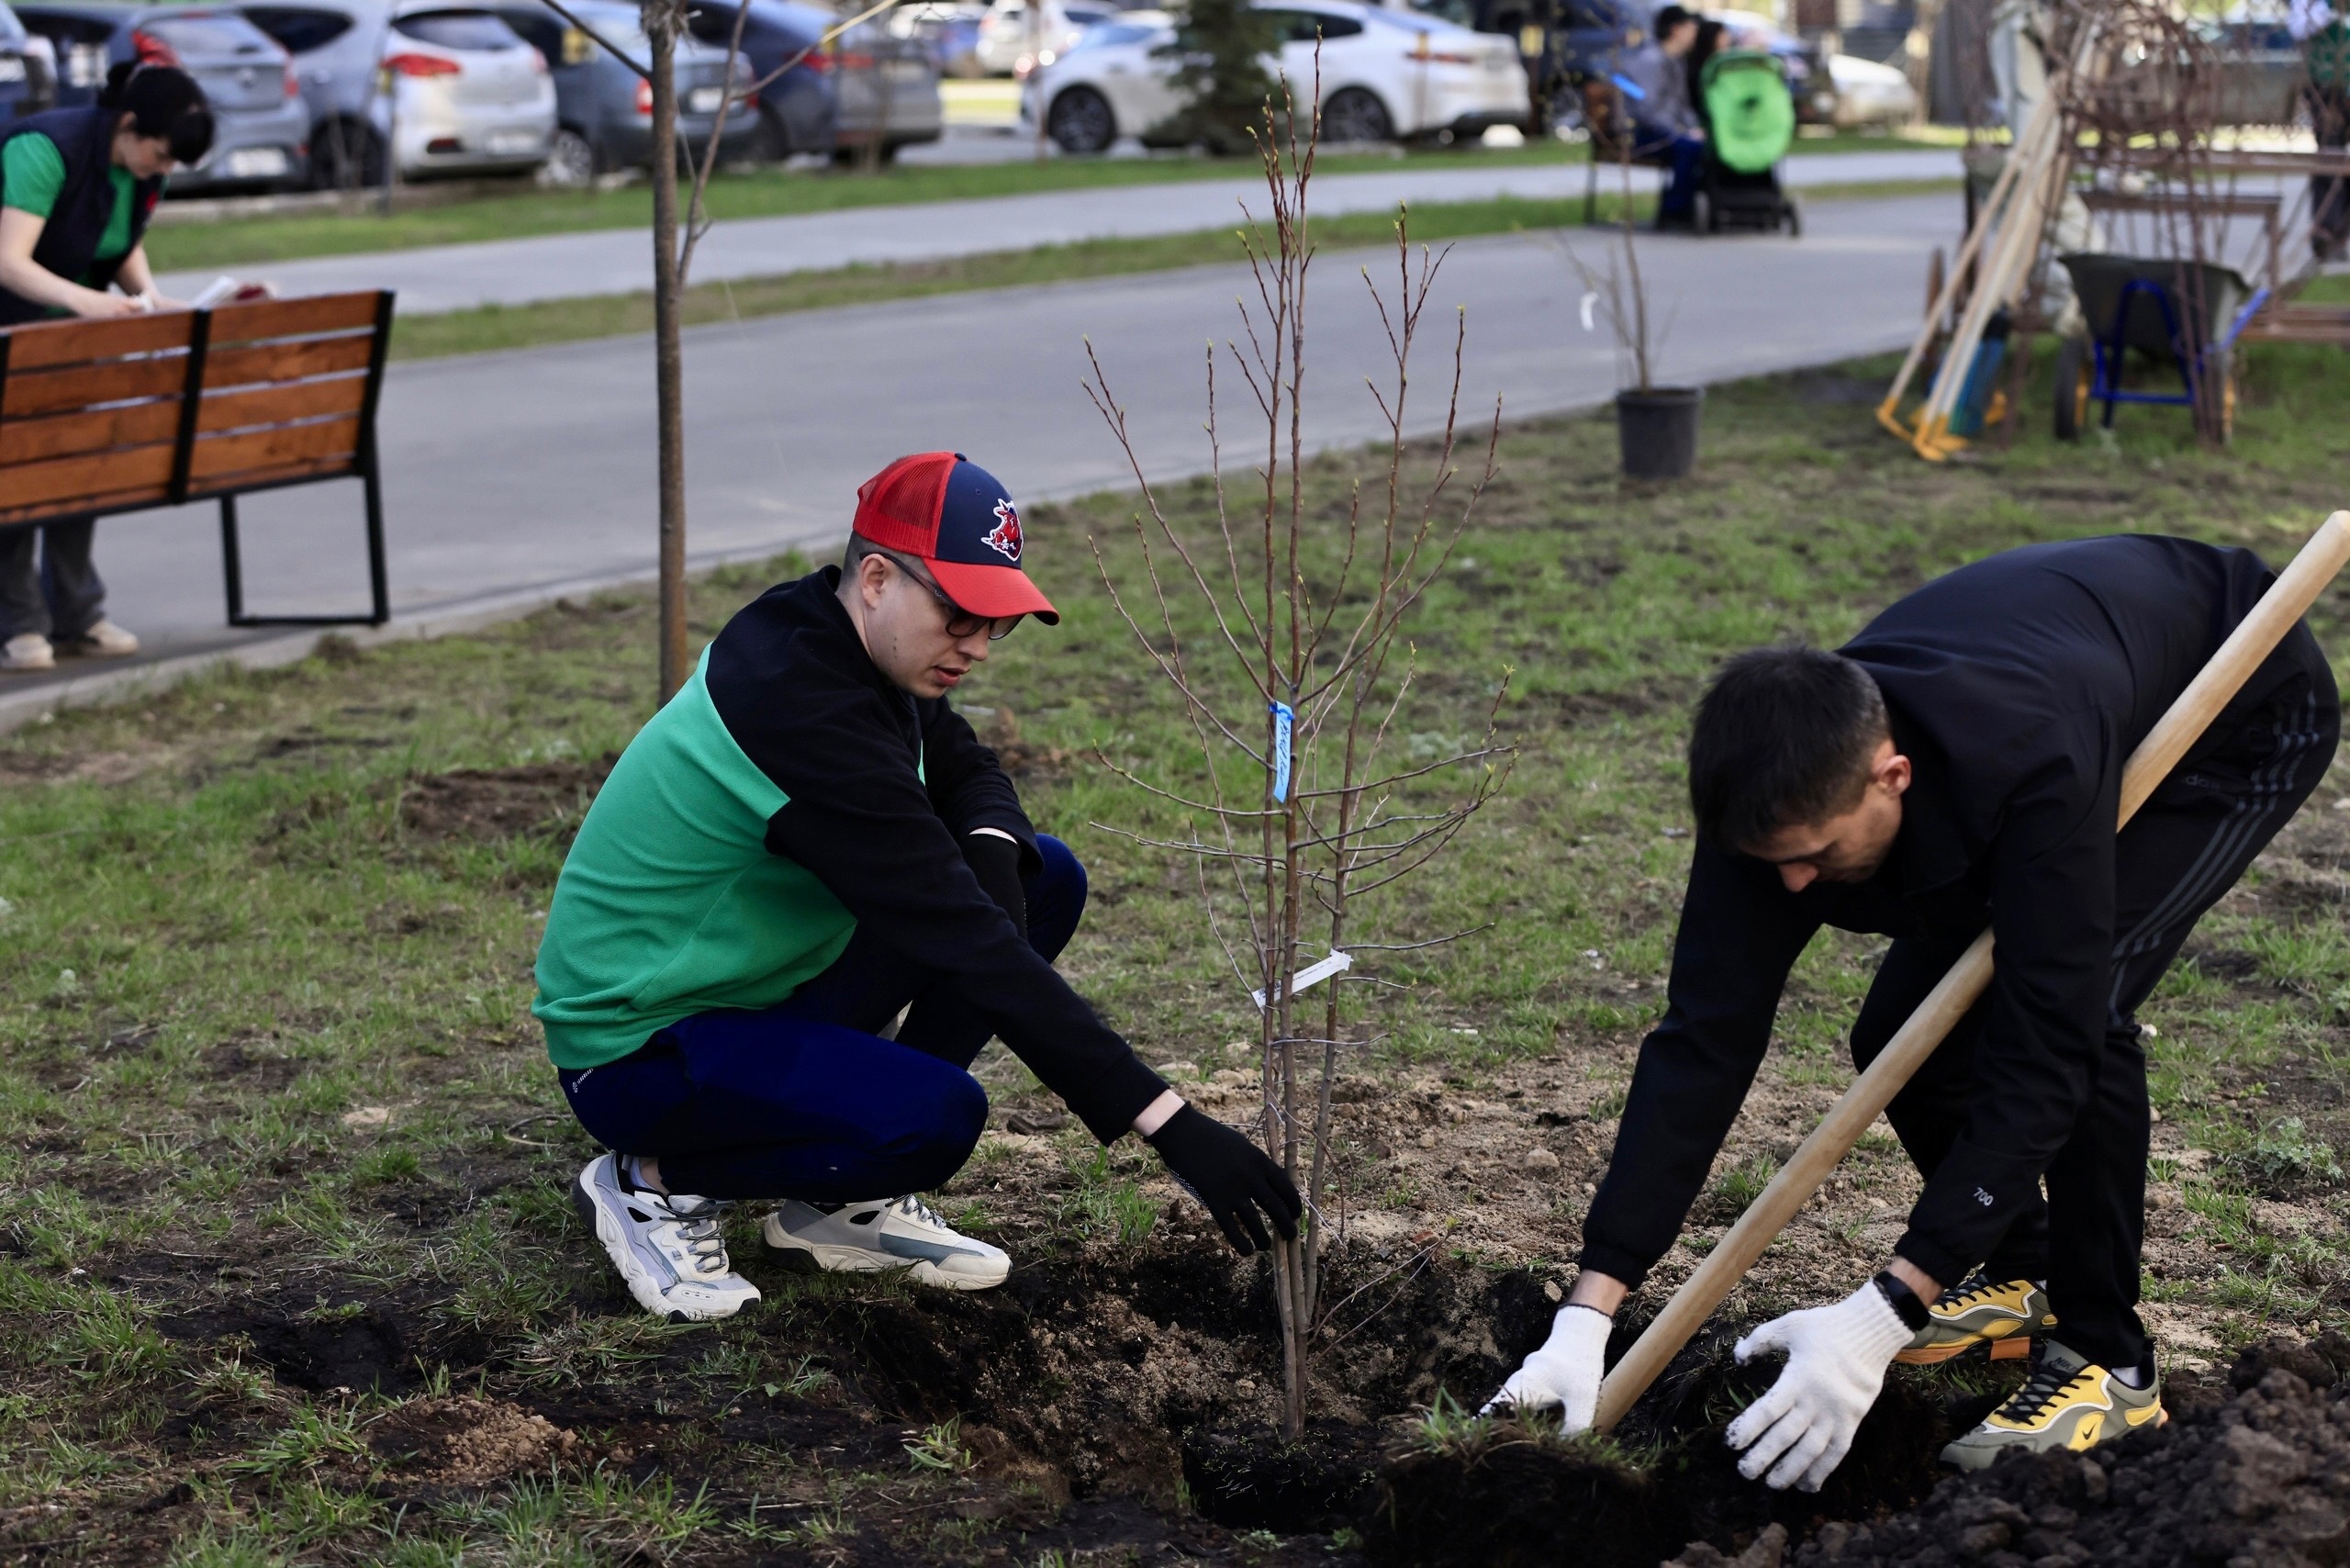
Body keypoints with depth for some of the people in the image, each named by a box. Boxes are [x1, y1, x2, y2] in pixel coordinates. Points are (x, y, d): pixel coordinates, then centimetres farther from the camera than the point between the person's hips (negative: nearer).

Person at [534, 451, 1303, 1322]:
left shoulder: (836, 639, -3)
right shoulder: (799, 705, -30)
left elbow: (965, 769, 15)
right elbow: (959, 942, -34)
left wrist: (993, 853, -12)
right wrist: (1168, 1124, -36)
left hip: (762, 981, 10)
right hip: (636, 1047, -10)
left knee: (1044, 879, 2)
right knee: (937, 1113, -32)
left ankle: (840, 1204, 7)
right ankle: (655, 1180, -4)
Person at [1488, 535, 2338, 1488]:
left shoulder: (2038, 768, -45)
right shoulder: (1781, 787, -28)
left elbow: (2043, 1059, -44)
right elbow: (1704, 1038, -27)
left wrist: (1880, 1321, -47)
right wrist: (1587, 1315, -33)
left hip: (2245, 721, -6)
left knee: (2077, 1015, -27)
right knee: (1900, 1031, -6)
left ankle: (2108, 1364, -10)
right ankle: (2019, 1280, 20)